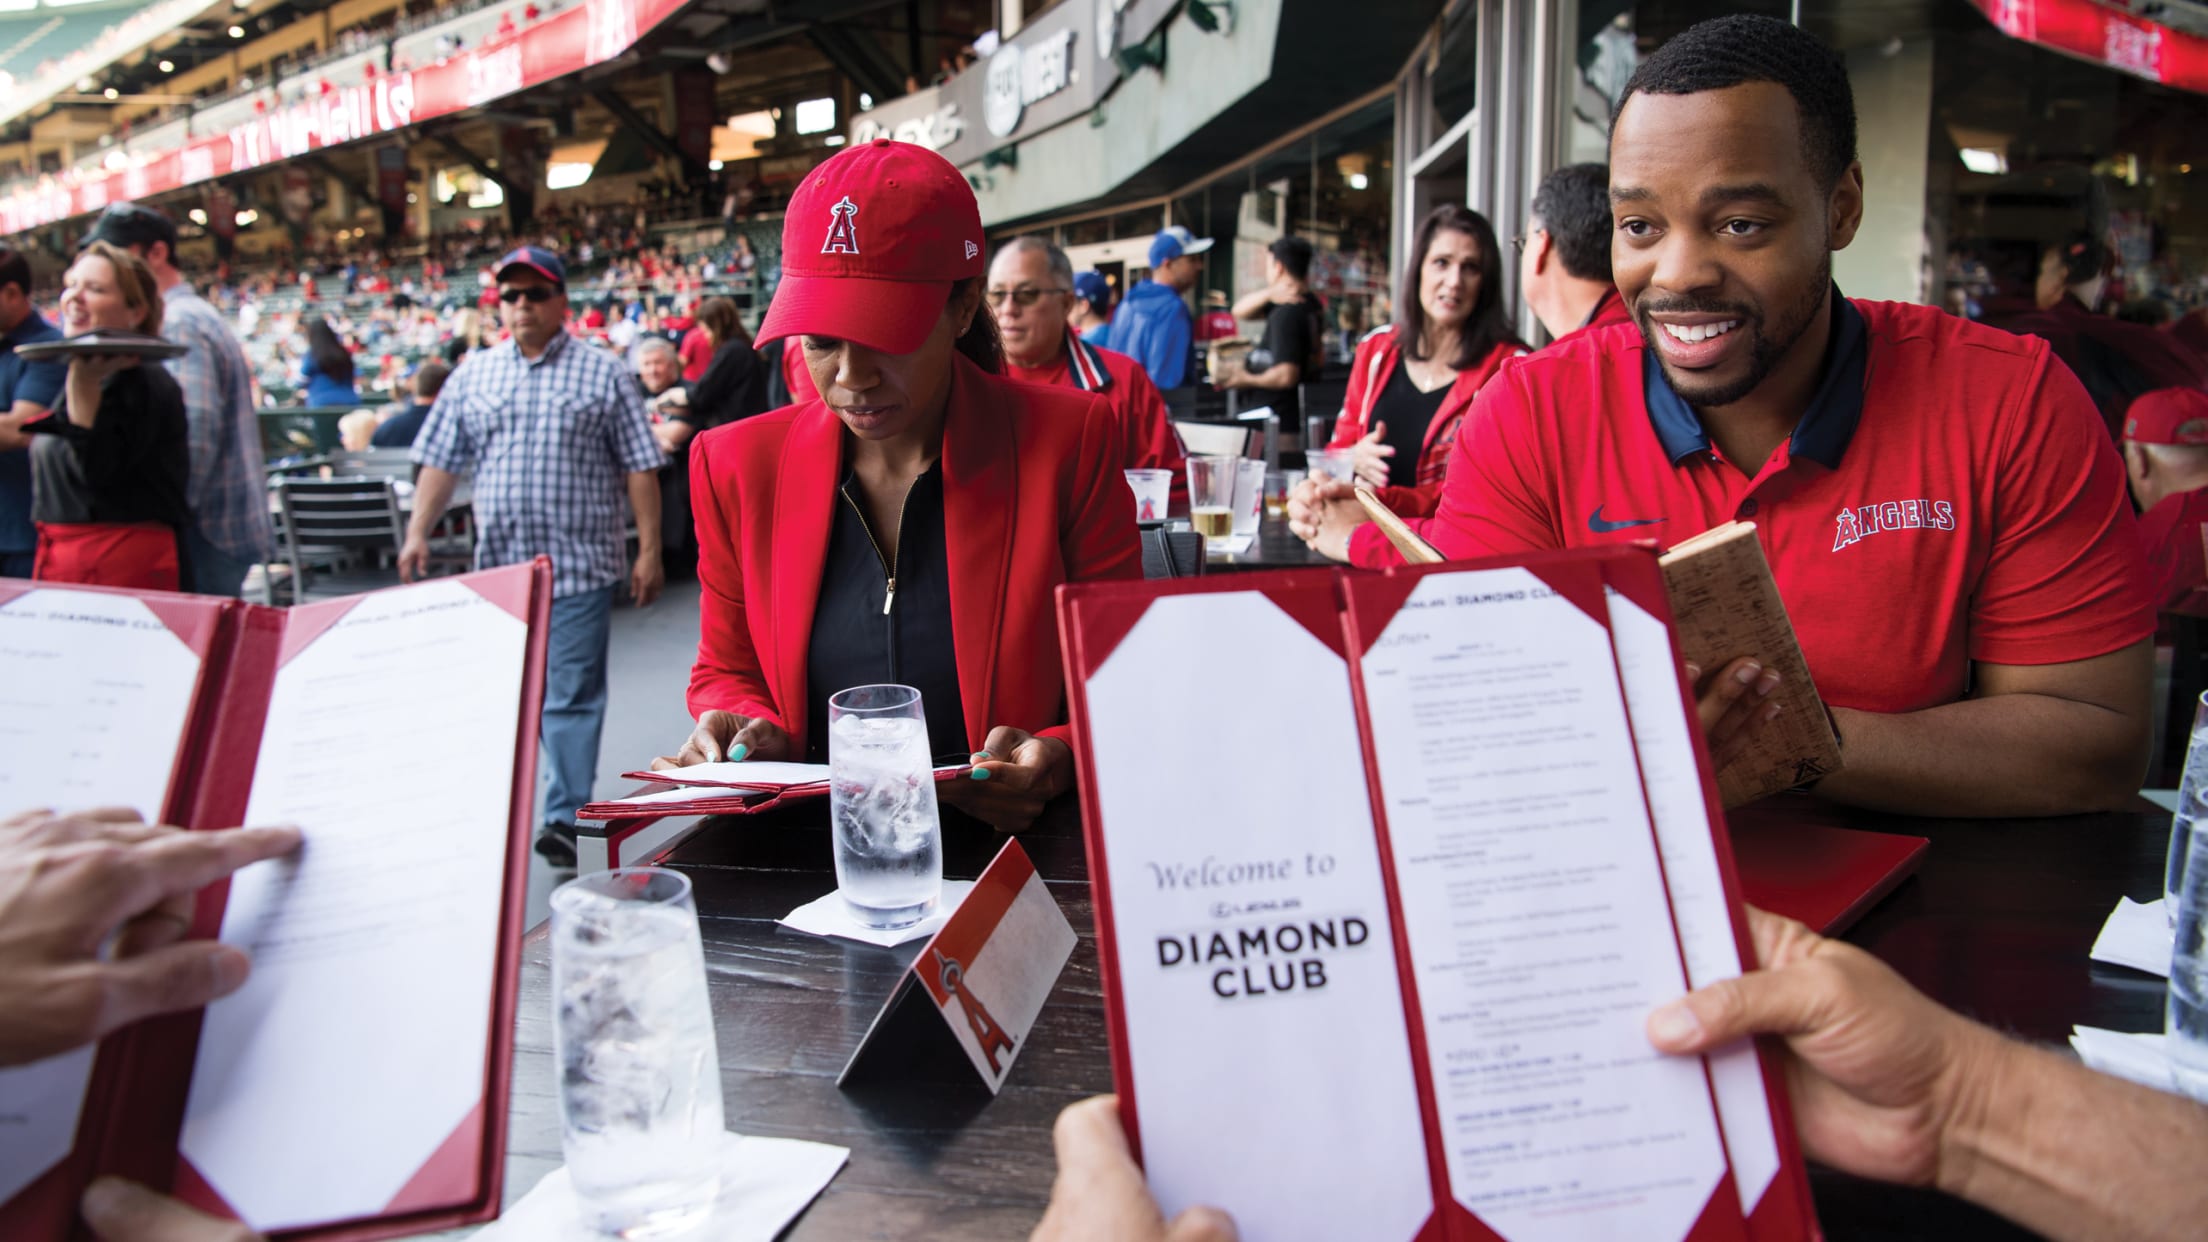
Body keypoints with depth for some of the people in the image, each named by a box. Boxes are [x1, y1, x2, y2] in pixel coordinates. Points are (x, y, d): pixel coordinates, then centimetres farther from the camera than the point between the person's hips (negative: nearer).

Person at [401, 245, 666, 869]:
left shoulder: (603, 373, 3)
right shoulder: (472, 375, 13)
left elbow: (640, 468, 1)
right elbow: (440, 463, 14)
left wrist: (649, 549, -4)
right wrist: (418, 532, 2)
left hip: (580, 566, -4)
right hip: (498, 565, 4)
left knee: (572, 694, -5)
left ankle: (567, 818, -2)